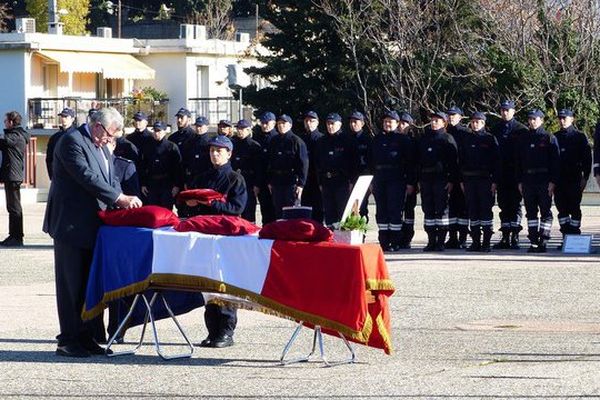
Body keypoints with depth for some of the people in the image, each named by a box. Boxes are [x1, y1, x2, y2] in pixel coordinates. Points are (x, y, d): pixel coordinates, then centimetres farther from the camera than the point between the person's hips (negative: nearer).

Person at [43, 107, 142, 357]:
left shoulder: (101, 147, 15)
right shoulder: (72, 141, -13)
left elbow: (110, 179, 13)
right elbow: (87, 177, -21)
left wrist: (122, 202, -6)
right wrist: (120, 198, -23)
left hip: (92, 226, 9)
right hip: (72, 225, -9)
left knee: (89, 284, 10)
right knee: (70, 284, -4)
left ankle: (85, 337, 16)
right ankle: (68, 341, -1)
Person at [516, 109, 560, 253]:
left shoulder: (549, 139, 0)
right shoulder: (523, 140, 13)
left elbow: (555, 161, -3)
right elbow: (518, 162, 14)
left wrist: (553, 181, -11)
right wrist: (520, 181, 7)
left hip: (544, 181, -4)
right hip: (528, 180, 4)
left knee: (545, 211, -3)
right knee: (531, 212, 5)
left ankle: (543, 242, -1)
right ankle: (533, 242, 8)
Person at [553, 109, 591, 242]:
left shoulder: (579, 136, 2)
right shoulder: (555, 137, 12)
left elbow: (587, 158, -1)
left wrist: (585, 177, -8)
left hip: (574, 179, -4)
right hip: (558, 180, 4)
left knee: (574, 208, -2)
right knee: (561, 208, 2)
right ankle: (566, 237, 6)